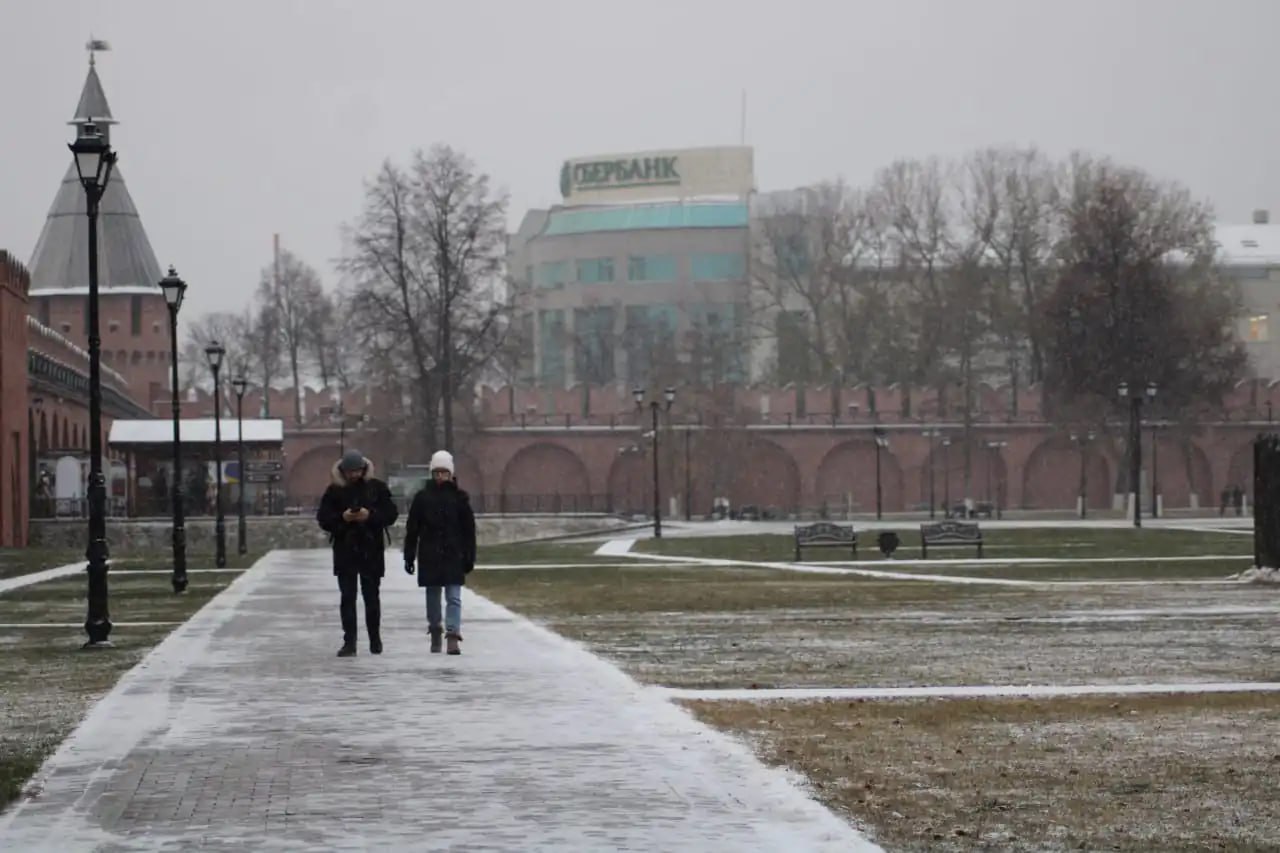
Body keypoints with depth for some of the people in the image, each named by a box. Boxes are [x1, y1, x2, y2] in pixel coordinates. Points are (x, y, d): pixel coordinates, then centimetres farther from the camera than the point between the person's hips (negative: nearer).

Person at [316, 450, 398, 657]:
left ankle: (375, 638, 21)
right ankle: (349, 642, -1)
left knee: (371, 596, 6)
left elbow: (391, 514, -2)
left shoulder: (377, 488, 2)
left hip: (372, 550, 0)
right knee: (347, 597, -2)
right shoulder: (335, 491, 4)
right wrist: (341, 518, -18)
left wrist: (371, 515, -18)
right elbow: (323, 518, 0)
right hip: (345, 550, 0)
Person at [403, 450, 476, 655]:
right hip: (429, 556, 1)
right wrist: (409, 557, 2)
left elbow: (469, 530, 4)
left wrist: (469, 557, 1)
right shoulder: (422, 498, 3)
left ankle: (453, 636, -14)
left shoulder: (459, 498, 2)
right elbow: (412, 529, 5)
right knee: (432, 597, 11)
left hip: (453, 555, -1)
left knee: (454, 597, -8)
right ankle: (435, 633, 24)